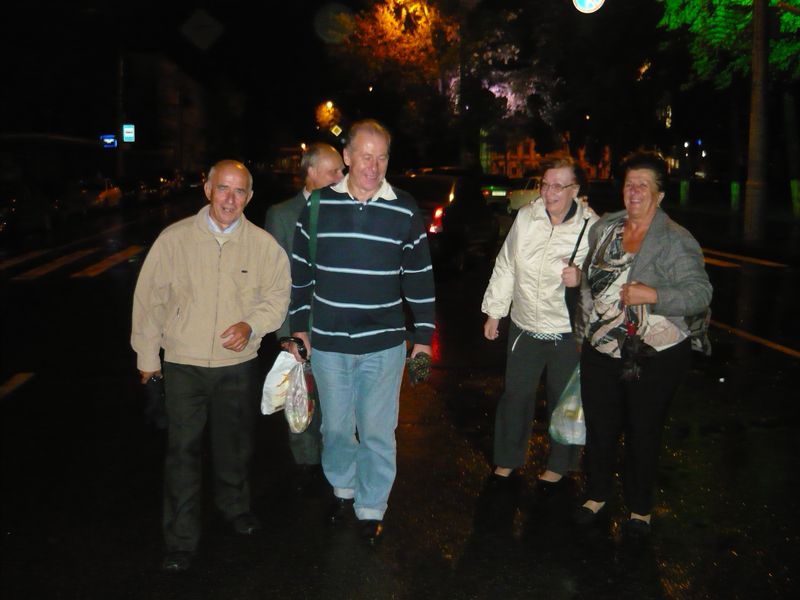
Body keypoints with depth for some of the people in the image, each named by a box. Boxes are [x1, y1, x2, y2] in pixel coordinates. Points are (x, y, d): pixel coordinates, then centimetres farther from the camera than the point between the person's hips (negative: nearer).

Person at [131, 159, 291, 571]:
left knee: (235, 444, 18)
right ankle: (181, 541, 15)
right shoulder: (174, 239, -7)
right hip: (183, 363, -1)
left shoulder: (263, 244, -4)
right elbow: (149, 299, 1)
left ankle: (235, 507, 43)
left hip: (238, 364, 2)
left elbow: (278, 296, 5)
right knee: (183, 450, 1)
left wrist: (251, 325, -14)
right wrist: (147, 355, 5)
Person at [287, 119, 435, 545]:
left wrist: (424, 335, 3)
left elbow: (420, 278, 4)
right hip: (327, 342, 1)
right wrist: (299, 324, 8)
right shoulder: (319, 205, -2)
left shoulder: (405, 211, -3)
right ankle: (343, 488, 40)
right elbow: (300, 270, 8)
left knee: (377, 432, 6)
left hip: (383, 345, -1)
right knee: (336, 426, 16)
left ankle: (372, 508, 24)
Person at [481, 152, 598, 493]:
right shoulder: (526, 217, -3)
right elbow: (505, 267, 6)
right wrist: (494, 311, 10)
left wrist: (582, 277, -28)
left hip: (568, 333, -3)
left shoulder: (592, 228, -14)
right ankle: (508, 460, 37)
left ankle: (559, 466, 36)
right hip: (524, 327, 3)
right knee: (515, 395, 16)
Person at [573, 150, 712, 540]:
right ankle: (597, 496, 37)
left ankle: (640, 509, 32)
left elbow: (700, 293, -15)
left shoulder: (676, 241, -11)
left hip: (655, 358, -4)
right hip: (600, 352, 4)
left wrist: (653, 296, -28)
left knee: (644, 433, 11)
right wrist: (584, 329, 17)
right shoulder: (603, 228, 6)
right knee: (599, 428, 15)